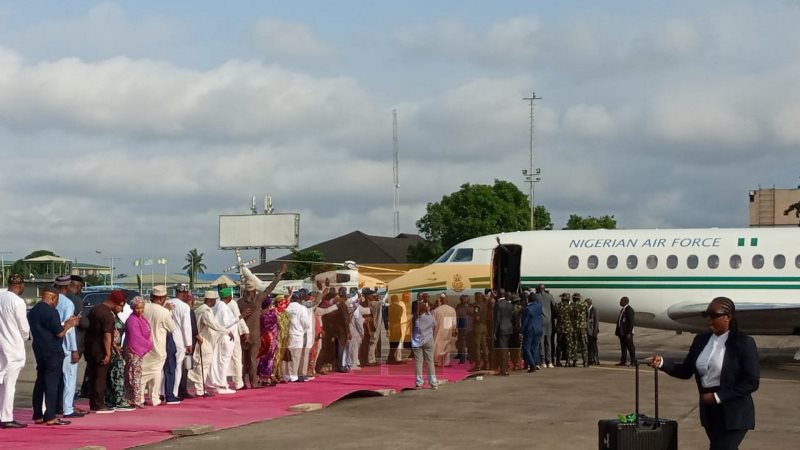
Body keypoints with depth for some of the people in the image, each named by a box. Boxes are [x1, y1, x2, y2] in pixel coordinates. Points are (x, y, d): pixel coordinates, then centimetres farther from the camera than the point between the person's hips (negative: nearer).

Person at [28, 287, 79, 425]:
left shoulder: (33, 311, 13)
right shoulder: (51, 311, -15)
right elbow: (59, 333, -15)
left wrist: (65, 324, 20)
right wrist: (69, 325, 3)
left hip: (39, 351, 8)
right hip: (53, 352, -8)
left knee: (40, 383, 11)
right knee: (52, 384, -6)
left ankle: (38, 415, 12)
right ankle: (50, 417, -8)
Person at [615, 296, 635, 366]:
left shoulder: (629, 310, -13)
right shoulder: (622, 310, 15)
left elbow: (631, 322, -17)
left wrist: (629, 333, -21)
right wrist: (617, 330, 15)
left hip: (627, 332, -9)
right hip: (622, 332, 9)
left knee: (630, 347, -4)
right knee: (623, 347, 11)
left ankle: (633, 361, 1)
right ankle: (623, 361, 15)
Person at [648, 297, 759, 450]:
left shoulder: (744, 343, -11)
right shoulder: (701, 340, 6)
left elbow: (751, 382, -14)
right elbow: (686, 371, 10)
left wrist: (718, 396, -18)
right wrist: (662, 363, -8)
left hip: (734, 414, -6)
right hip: (709, 410, 6)